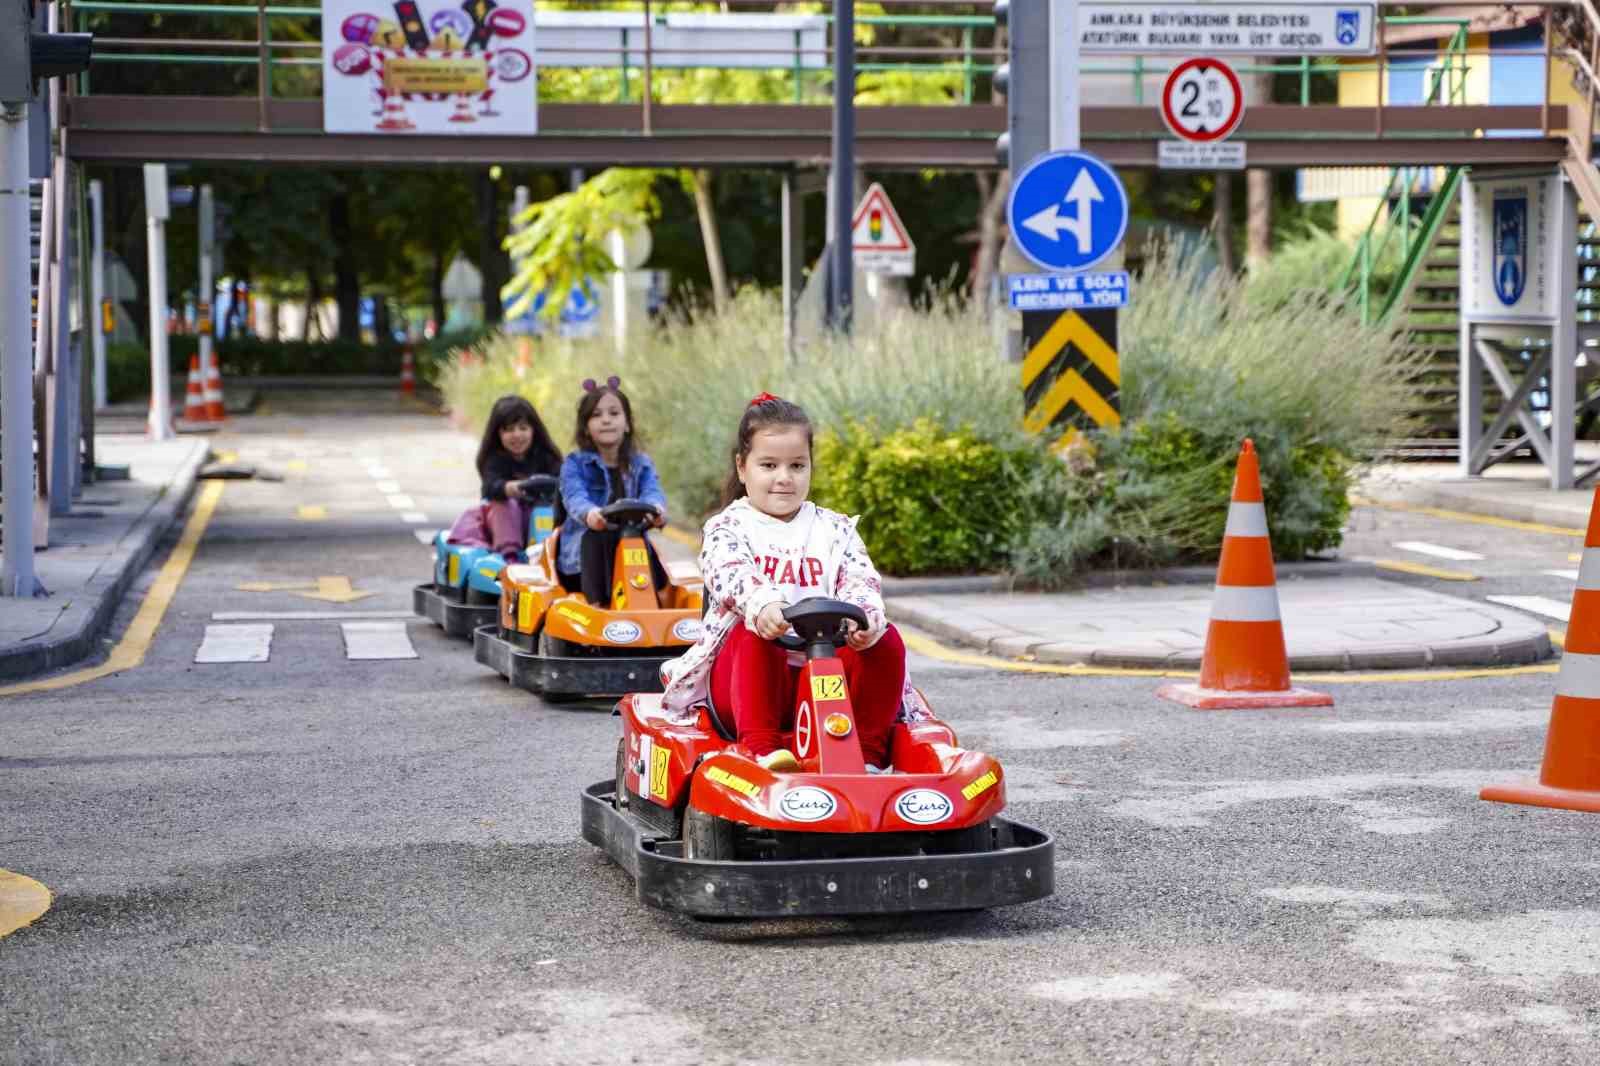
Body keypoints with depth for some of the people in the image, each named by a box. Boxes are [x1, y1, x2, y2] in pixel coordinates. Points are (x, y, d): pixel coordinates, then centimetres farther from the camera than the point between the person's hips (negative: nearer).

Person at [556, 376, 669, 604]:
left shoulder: (641, 465, 13)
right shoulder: (575, 465, 4)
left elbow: (652, 491, -8)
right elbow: (575, 497, -16)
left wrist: (656, 508, -36)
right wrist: (589, 513, -42)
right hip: (585, 550, -2)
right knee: (596, 537, -35)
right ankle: (596, 602, -45)